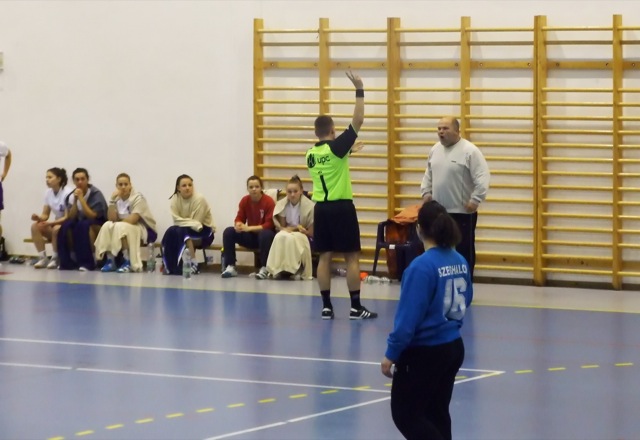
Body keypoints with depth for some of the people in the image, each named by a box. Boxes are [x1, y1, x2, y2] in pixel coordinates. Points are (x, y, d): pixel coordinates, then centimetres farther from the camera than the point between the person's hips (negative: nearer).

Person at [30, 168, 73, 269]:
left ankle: (55, 259, -19)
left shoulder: (67, 193, -18)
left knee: (56, 229, -37)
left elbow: (68, 217, -21)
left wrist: (50, 223, -30)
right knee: (35, 226, -18)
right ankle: (42, 258, -16)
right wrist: (39, 218, -19)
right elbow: (45, 214, 5)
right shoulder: (48, 193, 2)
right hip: (56, 224, 6)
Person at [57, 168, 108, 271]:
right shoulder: (72, 196, -1)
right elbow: (71, 217, -9)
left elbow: (92, 216, -25)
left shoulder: (96, 194, -16)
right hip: (80, 223, 5)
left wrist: (81, 198, -26)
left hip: (99, 225, -5)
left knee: (84, 225, -37)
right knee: (66, 225, -27)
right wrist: (75, 200, -20)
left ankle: (87, 262, -31)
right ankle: (69, 261, -17)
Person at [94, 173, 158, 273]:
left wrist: (117, 222, -11)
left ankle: (128, 262, -28)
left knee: (121, 227, -32)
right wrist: (112, 200, -17)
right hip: (125, 228, 6)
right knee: (107, 226, -19)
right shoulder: (117, 199, 3)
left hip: (144, 230, -6)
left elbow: (133, 219, -24)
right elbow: (111, 219, -10)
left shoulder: (138, 198, -14)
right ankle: (110, 261, -20)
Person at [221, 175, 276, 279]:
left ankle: (264, 268, -29)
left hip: (265, 234, -5)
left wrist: (249, 228, -29)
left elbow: (269, 225, -21)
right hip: (250, 236, 5)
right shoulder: (244, 201, -2)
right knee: (228, 232, -15)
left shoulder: (269, 201, -17)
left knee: (265, 234, -40)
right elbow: (239, 218, 2)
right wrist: (238, 225, -26)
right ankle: (230, 267, -14)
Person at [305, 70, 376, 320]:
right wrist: (359, 91, -11)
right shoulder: (336, 147, -11)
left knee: (325, 257, 6)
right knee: (352, 257, -2)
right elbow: (358, 121, -13)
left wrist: (347, 151, 30)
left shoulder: (311, 154, 8)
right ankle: (356, 307, -3)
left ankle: (326, 306, 4)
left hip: (320, 207, 6)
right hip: (341, 207, -6)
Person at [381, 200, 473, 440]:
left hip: (424, 353, -7)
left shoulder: (422, 266, -21)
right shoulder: (460, 262, 0)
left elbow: (408, 317, -21)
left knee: (405, 414, 5)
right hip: (454, 348, 8)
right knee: (437, 414, 17)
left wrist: (391, 354, -13)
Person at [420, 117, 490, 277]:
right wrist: (426, 192, 10)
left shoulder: (469, 151, -13)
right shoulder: (435, 149, 10)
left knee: (463, 252, 0)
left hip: (462, 212, -7)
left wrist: (475, 200, -22)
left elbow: (482, 178, -17)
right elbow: (428, 174, 22)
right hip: (438, 212, 7)